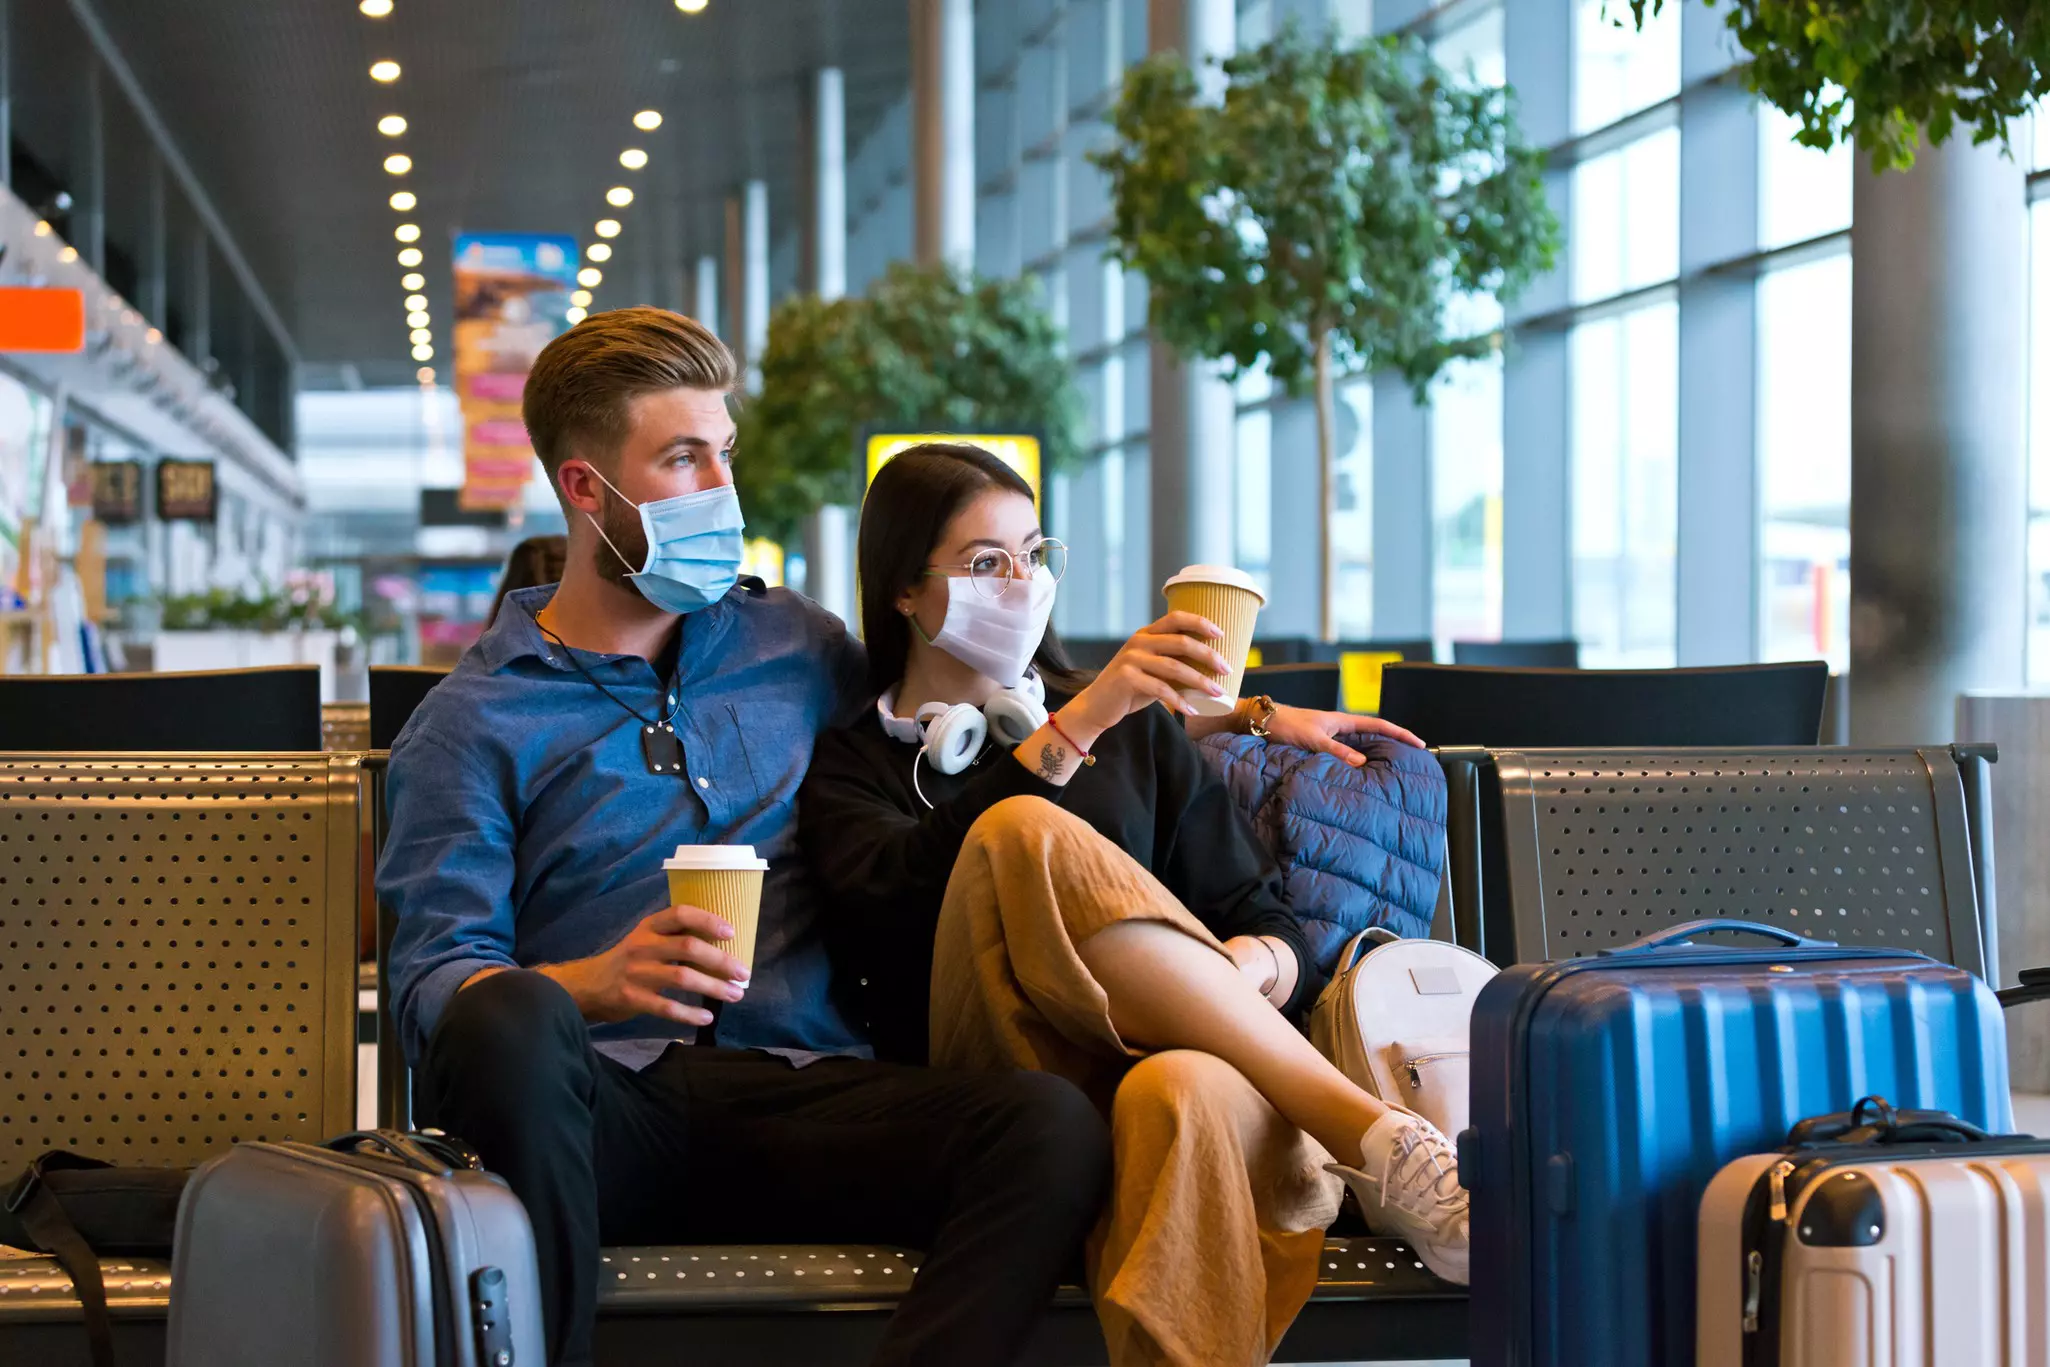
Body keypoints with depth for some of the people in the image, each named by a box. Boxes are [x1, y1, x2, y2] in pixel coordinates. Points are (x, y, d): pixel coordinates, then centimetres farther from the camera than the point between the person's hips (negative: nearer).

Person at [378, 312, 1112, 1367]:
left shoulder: (796, 645, 23)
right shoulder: (474, 724, 10)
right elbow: (434, 977, -1)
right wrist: (594, 985, -22)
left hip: (798, 1098, 3)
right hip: (599, 1110, -2)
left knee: (1053, 1128, -27)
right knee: (510, 1021, -39)